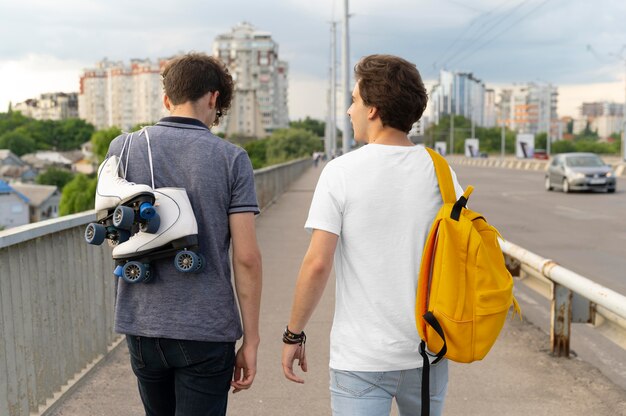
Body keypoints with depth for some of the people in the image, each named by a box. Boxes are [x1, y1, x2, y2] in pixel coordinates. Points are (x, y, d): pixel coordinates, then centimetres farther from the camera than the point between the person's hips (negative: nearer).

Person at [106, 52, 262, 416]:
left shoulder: (123, 148, 0)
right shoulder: (231, 158, -8)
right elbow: (247, 257, -11)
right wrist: (251, 340, -4)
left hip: (141, 322, 4)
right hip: (206, 330, -3)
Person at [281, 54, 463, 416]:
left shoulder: (341, 172, -11)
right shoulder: (438, 170, -2)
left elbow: (317, 264, -15)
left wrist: (294, 334, -3)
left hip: (360, 357, -4)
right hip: (428, 349, 4)